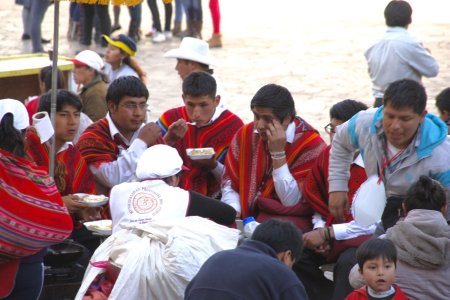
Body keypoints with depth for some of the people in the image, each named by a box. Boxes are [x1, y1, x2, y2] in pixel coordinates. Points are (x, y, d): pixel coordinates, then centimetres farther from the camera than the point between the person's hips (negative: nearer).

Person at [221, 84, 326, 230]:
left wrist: (278, 153, -20)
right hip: (245, 216, 5)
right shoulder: (245, 135, 4)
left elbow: (291, 202, -15)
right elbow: (229, 182, 11)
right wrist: (234, 216, -8)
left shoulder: (310, 144, -10)